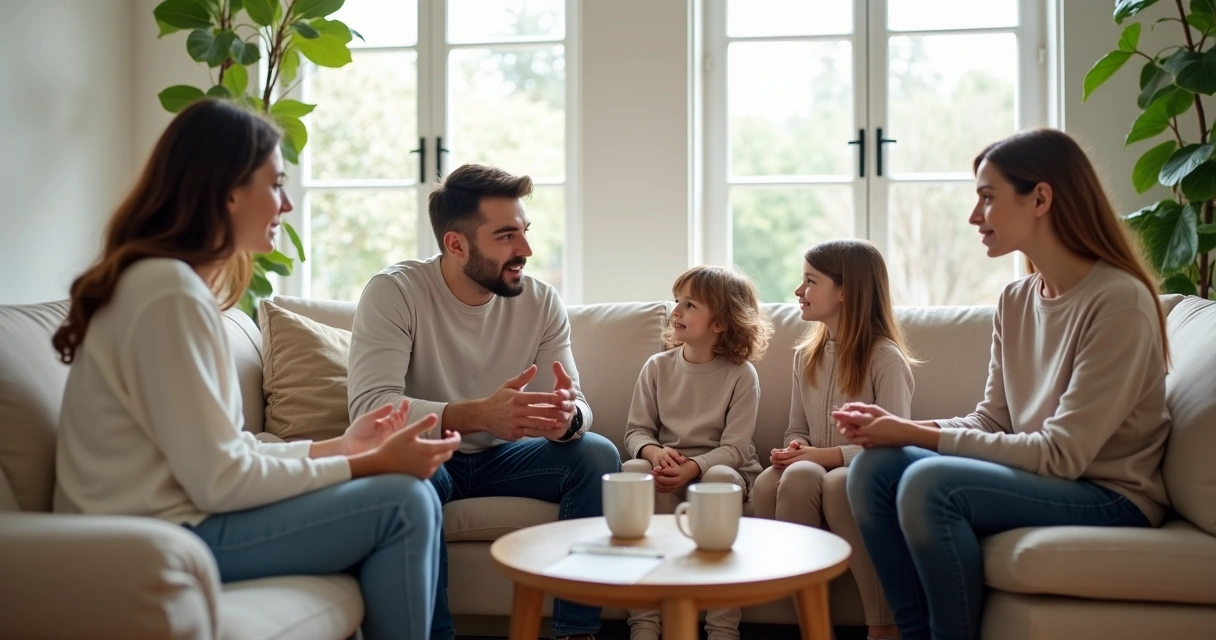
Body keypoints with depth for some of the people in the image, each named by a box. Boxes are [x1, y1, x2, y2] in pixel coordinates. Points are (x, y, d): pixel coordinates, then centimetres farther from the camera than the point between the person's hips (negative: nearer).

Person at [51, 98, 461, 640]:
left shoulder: (172, 279, 11)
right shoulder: (171, 291, -19)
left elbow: (225, 453, 10)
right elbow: (220, 481, -21)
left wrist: (336, 447, 8)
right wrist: (368, 464, -13)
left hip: (171, 517, 9)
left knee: (414, 500, 7)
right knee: (404, 503, -11)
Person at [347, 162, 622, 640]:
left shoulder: (541, 301, -7)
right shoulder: (393, 292, -18)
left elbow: (574, 405, -11)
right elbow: (369, 405, -29)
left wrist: (568, 417, -39)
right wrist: (477, 414, -45)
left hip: (502, 457, 4)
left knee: (598, 453, -21)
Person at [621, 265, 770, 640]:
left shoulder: (741, 375, -5)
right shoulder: (657, 367, 4)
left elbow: (735, 447, -12)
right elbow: (636, 430, 3)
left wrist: (693, 468, -30)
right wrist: (654, 452, -21)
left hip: (720, 469, -2)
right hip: (667, 469, 2)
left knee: (720, 478, -36)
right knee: (634, 470, -30)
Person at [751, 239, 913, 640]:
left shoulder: (886, 358, -6)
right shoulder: (806, 356, 14)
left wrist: (830, 456, -21)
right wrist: (797, 450, -6)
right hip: (817, 474, 5)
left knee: (836, 484, -39)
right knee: (770, 482, -30)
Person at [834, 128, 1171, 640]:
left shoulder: (1119, 301, -18)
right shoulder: (1015, 302, 6)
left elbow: (1062, 454, -21)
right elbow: (991, 421, 8)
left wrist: (923, 436, -19)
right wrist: (900, 427, -10)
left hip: (1111, 498, -7)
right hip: (1036, 478, 7)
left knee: (929, 481, -28)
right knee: (874, 468, -11)